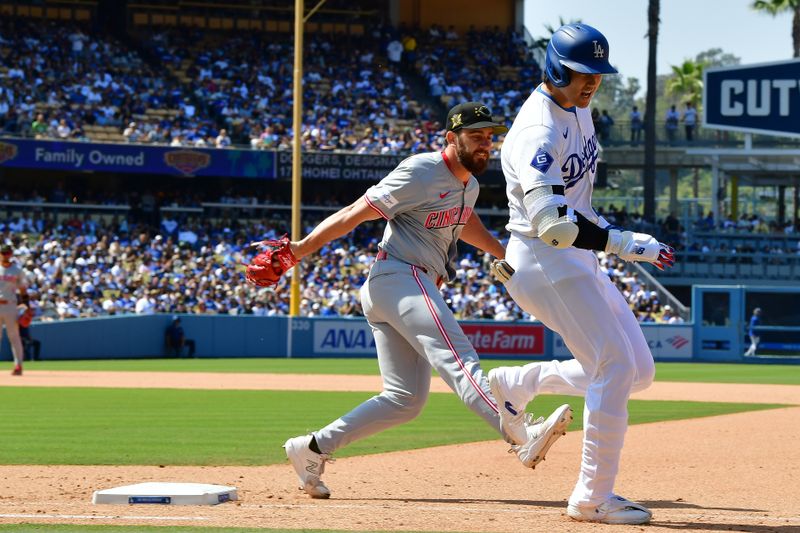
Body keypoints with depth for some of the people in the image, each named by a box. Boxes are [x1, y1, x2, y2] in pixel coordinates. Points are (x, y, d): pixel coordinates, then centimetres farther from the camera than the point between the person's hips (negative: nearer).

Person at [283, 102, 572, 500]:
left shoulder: (469, 183, 18)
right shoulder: (422, 172, -11)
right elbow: (356, 212, -13)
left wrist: (505, 253, 34)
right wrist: (301, 248, -18)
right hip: (400, 277, -11)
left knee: (405, 399, 10)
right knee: (457, 358, -28)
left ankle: (313, 449, 12)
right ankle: (522, 437, -48)